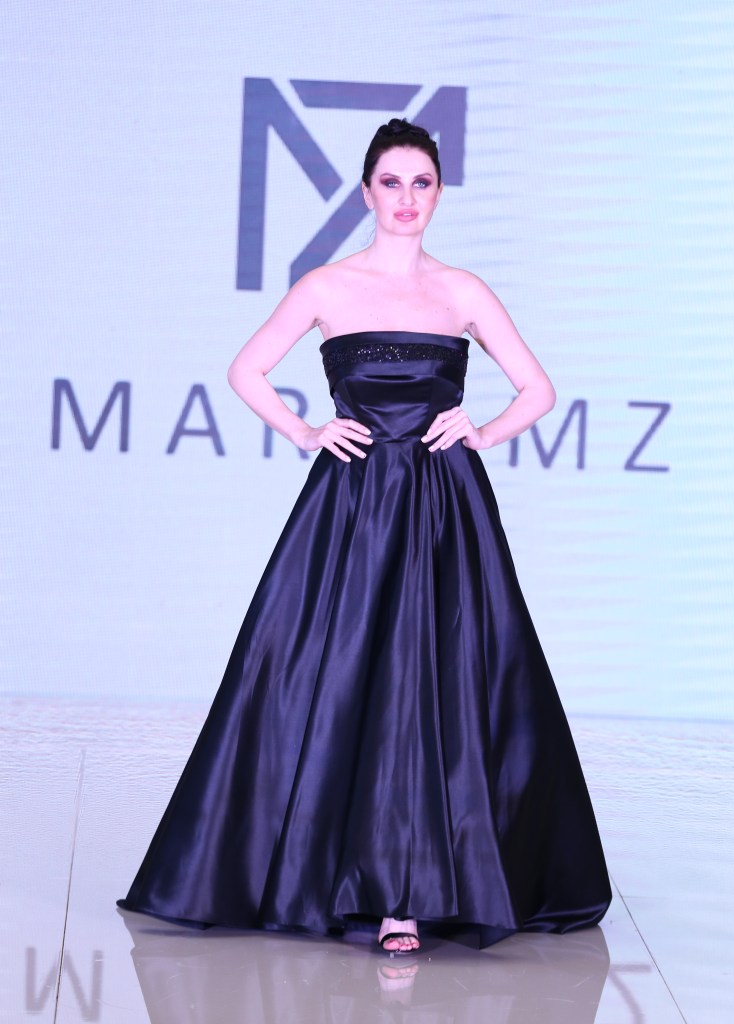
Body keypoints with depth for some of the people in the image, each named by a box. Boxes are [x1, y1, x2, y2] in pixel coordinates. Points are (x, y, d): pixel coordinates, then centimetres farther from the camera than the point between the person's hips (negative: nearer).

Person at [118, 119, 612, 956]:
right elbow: (246, 371, 11)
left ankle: (406, 894, -1)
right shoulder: (327, 287, 5)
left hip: (444, 510, 1)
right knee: (334, 686, -2)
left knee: (432, 688, -5)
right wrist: (306, 434, 1)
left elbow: (538, 390, 14)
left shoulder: (462, 293, 8)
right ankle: (335, 869, 14)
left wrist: (483, 433, -1)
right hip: (350, 507, 0)